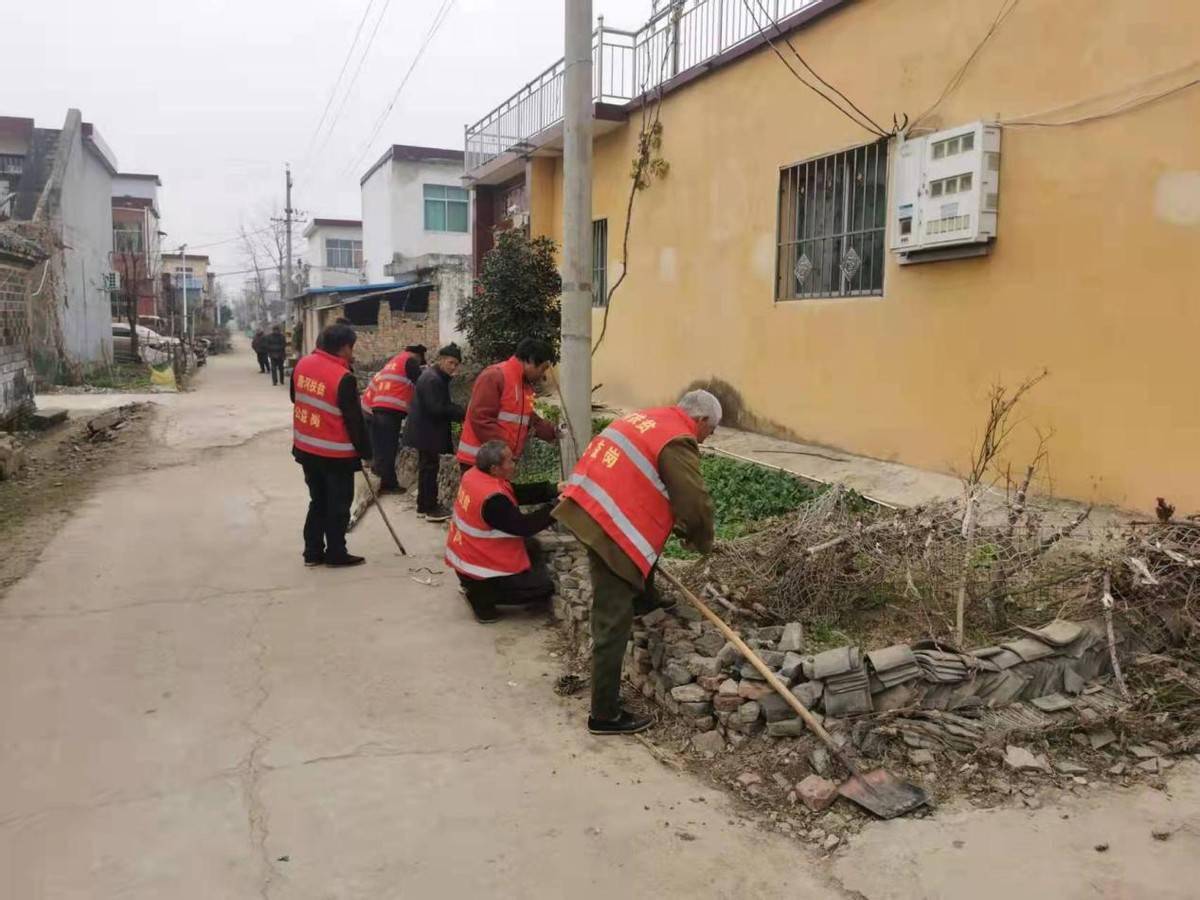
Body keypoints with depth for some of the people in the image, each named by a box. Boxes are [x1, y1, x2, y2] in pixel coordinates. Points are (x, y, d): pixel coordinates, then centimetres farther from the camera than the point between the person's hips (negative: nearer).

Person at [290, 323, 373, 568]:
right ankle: (336, 554, 16)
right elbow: (355, 420, -16)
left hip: (306, 448, 7)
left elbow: (295, 398, 17)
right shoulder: (343, 378, -22)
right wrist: (365, 451, -5)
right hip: (336, 454, -7)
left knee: (318, 501, 19)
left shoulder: (302, 364, 0)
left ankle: (313, 552, 23)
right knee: (338, 505, 8)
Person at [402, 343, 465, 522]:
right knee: (429, 468, -4)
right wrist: (461, 413, -19)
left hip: (426, 430, 11)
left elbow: (443, 404, 18)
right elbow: (436, 409, -27)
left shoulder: (437, 377, 14)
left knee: (427, 468, 16)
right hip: (426, 432, -11)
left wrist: (459, 412, 2)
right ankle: (430, 509, 2)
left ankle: (424, 506, 25)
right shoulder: (432, 379, -21)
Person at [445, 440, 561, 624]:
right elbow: (523, 527, -23)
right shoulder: (493, 499, -31)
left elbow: (517, 493, 2)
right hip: (480, 567, -9)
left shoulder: (474, 474, -4)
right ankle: (482, 595, -3)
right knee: (543, 587, -1)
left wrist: (554, 490, -5)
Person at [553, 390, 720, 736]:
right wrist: (702, 542, 7)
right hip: (608, 527, -9)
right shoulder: (678, 442, -10)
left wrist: (680, 527, 25)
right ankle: (605, 715, 7)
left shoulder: (648, 418, 18)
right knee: (613, 624, -1)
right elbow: (697, 504, -14)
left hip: (586, 508, 9)